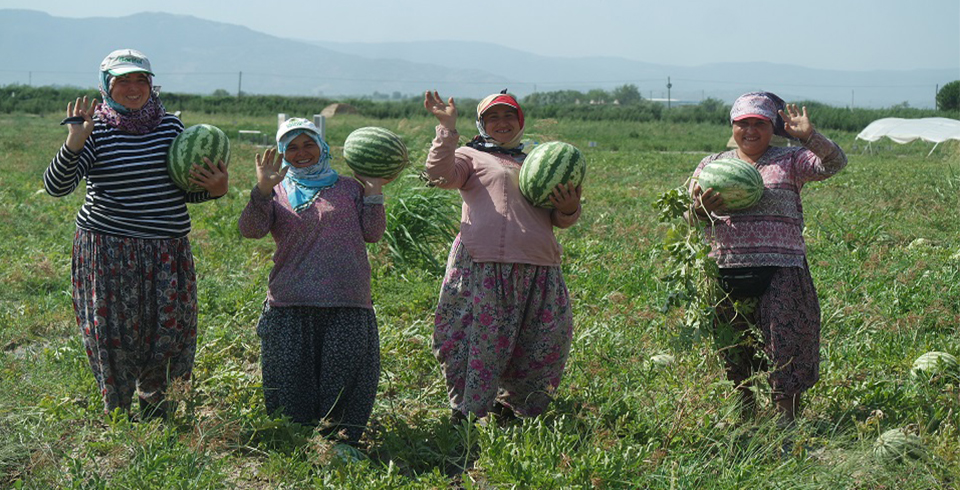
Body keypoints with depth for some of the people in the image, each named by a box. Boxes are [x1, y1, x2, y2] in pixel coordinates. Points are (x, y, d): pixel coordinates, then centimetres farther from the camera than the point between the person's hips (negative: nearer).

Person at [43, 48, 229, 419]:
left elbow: (186, 190, 16)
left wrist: (214, 189, -4)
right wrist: (75, 142, -27)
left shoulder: (170, 126, 8)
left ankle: (154, 411, 28)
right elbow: (56, 187, -14)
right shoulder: (96, 129, -4)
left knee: (167, 332, 8)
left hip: (168, 253, 4)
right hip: (108, 252, -4)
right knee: (114, 336, 0)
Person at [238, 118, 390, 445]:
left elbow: (373, 234, 10)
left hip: (347, 307, 0)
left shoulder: (349, 188, 16)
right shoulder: (277, 192, 13)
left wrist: (374, 193, 2)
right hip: (291, 305, 0)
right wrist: (262, 190, -18)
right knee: (292, 382, 0)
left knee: (343, 379, -1)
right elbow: (251, 230, -5)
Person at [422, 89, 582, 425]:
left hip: (538, 268, 5)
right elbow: (441, 176, -7)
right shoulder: (471, 156, 14)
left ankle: (510, 407, 22)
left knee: (546, 346, 6)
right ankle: (468, 414, 7)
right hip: (483, 267, -5)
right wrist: (447, 129, -12)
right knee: (481, 341, -6)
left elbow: (558, 219, 27)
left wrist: (569, 209, 4)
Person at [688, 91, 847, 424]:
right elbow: (688, 218, 10)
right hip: (727, 272, 3)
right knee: (733, 355, 9)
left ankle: (786, 420, 2)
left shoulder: (789, 161, 9)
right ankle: (743, 420, 23)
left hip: (780, 272, -3)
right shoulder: (711, 165, 15)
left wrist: (809, 136, -21)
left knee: (784, 352, -6)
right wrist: (700, 210, -14)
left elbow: (834, 163, -6)